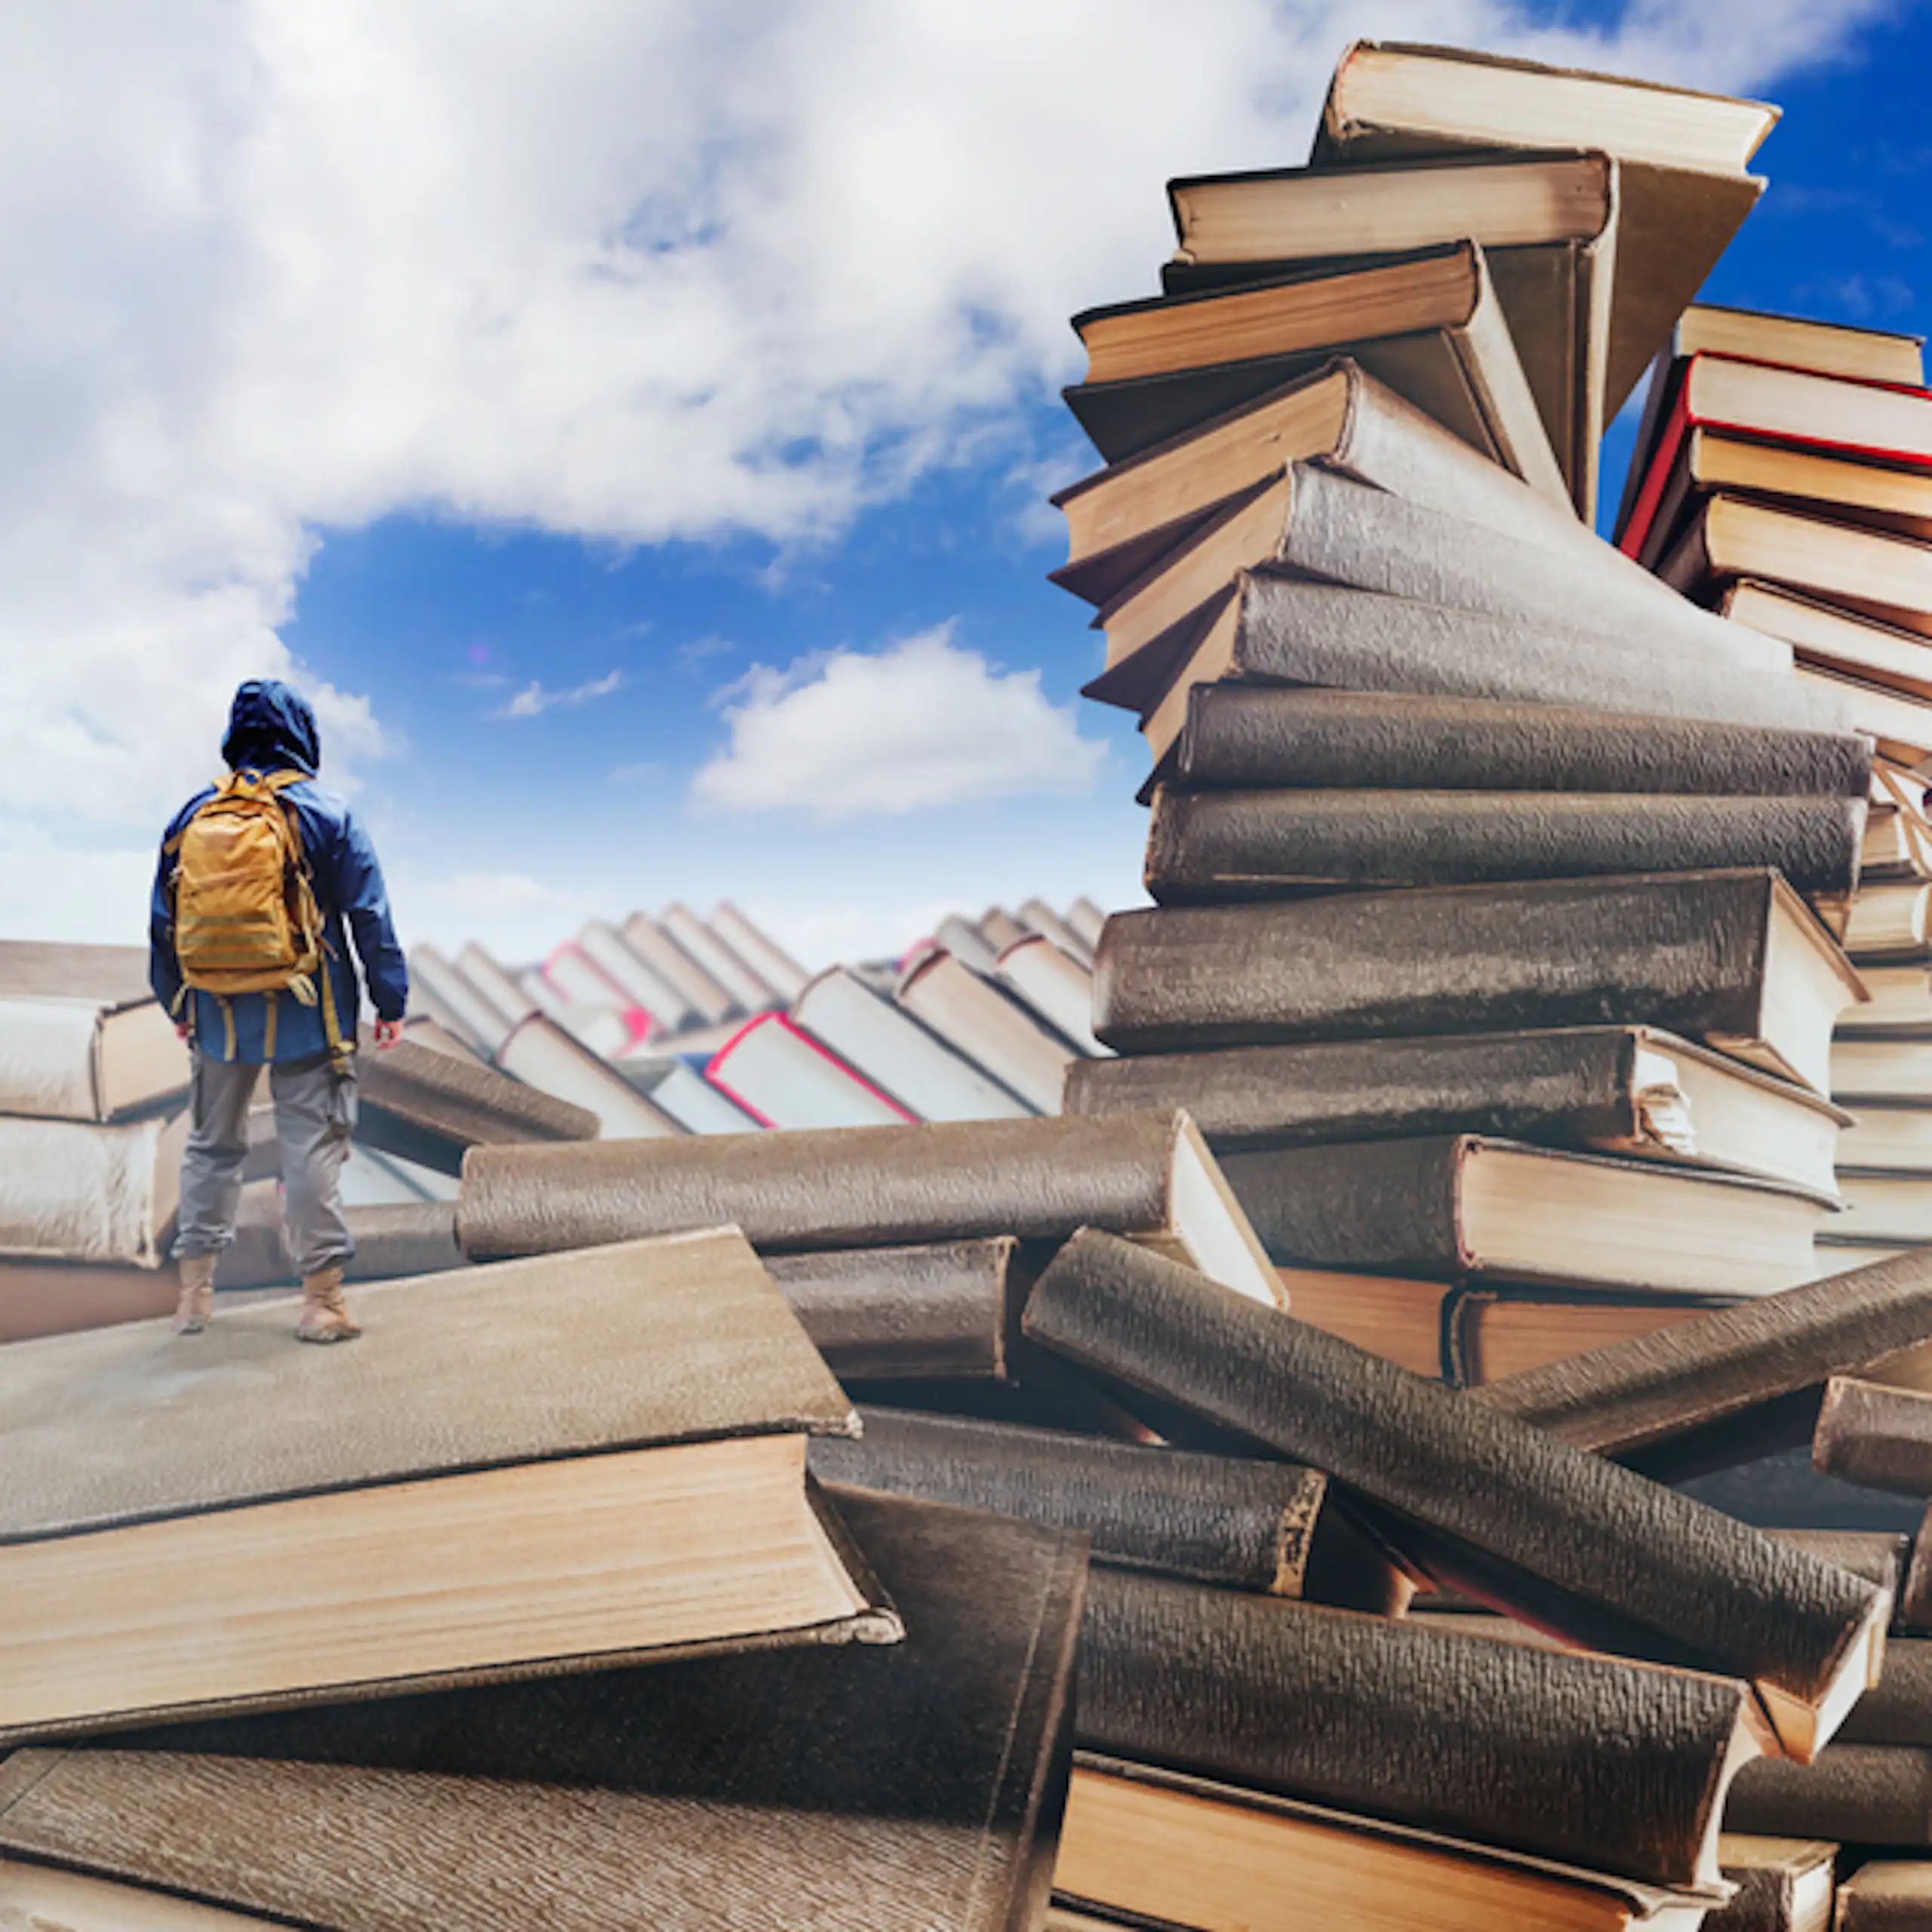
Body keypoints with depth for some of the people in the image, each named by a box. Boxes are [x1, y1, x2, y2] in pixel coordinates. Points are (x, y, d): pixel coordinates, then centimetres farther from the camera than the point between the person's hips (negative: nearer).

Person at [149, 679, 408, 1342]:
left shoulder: (192, 815, 5)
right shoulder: (327, 815, -6)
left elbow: (163, 921, 11)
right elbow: (370, 919, -7)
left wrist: (177, 1006, 22)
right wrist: (391, 1003, -1)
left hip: (219, 1015, 4)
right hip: (306, 1017, -3)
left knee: (212, 1145, 16)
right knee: (312, 1150, -1)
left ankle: (194, 1290, 22)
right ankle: (321, 1299, 1)